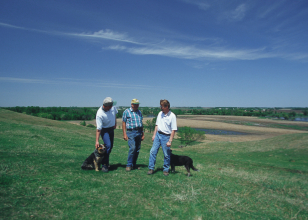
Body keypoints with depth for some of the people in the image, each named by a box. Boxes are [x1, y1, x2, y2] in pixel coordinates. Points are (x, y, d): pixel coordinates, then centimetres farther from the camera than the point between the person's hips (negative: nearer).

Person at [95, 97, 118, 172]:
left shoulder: (112, 107, -12)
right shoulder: (99, 114, -30)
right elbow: (98, 128, -29)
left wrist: (115, 123, 13)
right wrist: (97, 141, -28)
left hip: (111, 129, 7)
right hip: (104, 130, -6)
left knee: (111, 146, 11)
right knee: (108, 145, -21)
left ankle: (104, 160, 30)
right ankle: (104, 165, -11)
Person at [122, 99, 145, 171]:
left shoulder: (139, 112, 16)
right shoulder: (126, 112, 2)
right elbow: (123, 123, -1)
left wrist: (143, 133, 17)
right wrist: (124, 134, -8)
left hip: (139, 132, 5)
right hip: (131, 132, -5)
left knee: (137, 149, 5)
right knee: (132, 148, -16)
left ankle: (134, 164, 17)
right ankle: (129, 165, -4)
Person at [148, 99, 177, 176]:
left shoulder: (172, 116, -11)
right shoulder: (160, 113, 7)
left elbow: (173, 130, -12)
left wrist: (170, 141, -15)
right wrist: (154, 135, 10)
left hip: (166, 136, -5)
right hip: (158, 135, 5)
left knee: (166, 155, 4)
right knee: (153, 151, 2)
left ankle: (166, 170, 20)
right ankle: (151, 168, 12)